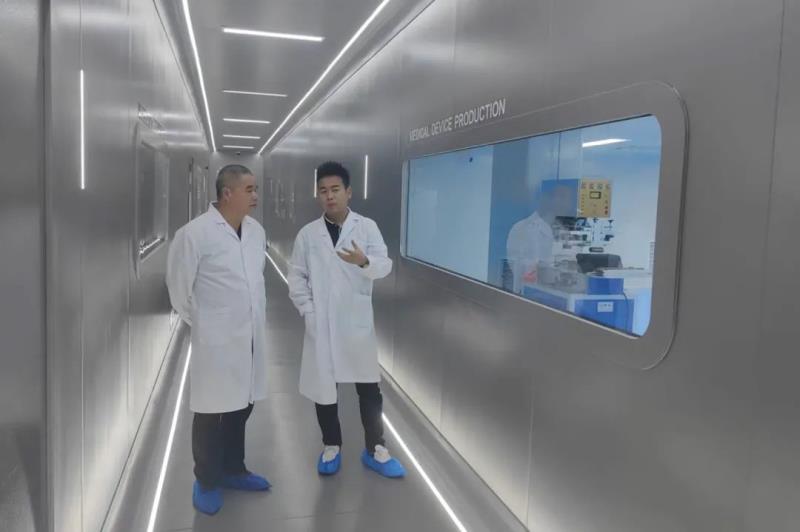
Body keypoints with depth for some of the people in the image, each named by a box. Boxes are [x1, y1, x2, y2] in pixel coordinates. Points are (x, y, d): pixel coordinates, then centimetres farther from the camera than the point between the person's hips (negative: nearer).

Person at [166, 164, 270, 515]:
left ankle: (233, 470, 37)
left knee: (241, 408, 18)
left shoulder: (256, 230, 3)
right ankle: (206, 482, 28)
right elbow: (179, 287, -5)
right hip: (216, 341, -6)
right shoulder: (194, 233, -15)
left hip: (251, 337, 6)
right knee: (212, 414, 8)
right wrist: (201, 322, 4)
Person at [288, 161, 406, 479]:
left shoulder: (367, 227, -1)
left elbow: (384, 266, -10)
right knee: (323, 385, 10)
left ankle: (374, 449, 22)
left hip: (357, 322, -1)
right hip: (321, 324, 1)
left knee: (369, 387, 6)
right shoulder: (307, 234, 3)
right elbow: (296, 277, 4)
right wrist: (308, 310, -5)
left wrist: (364, 261, -31)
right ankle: (331, 446, 28)